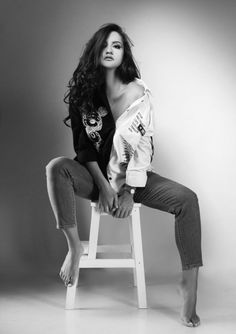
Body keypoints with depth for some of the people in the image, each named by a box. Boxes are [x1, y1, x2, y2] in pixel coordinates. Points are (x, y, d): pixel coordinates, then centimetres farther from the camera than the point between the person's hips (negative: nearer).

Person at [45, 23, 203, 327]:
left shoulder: (137, 92, -6)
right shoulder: (82, 91, -1)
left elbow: (141, 145, -11)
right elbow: (82, 144, -3)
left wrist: (129, 192, -16)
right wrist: (103, 185, -14)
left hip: (132, 176, -1)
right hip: (95, 174, 1)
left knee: (187, 199, -23)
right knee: (56, 168, -30)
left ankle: (189, 283, -19)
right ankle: (74, 246, -20)